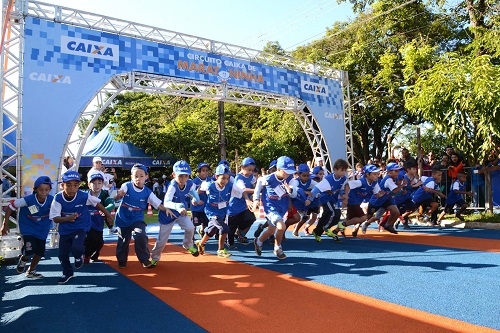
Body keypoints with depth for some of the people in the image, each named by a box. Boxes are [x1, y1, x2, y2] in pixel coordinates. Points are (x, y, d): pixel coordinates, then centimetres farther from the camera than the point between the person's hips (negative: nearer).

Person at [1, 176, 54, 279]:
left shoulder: (52, 200, -21)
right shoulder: (28, 200, -28)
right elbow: (10, 206, -16)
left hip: (42, 229, 3)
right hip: (28, 228, -3)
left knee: (40, 252, 9)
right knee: (29, 250, -19)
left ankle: (31, 271, 34)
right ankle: (23, 259, 19)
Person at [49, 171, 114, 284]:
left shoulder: (84, 196, -21)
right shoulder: (58, 198, -19)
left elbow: (97, 203, -4)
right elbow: (55, 218, -19)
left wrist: (108, 215, 6)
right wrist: (67, 218, -39)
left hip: (81, 228, -2)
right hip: (65, 230, 3)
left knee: (76, 247, -24)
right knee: (62, 254, 9)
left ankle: (79, 256, 15)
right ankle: (67, 273, 38)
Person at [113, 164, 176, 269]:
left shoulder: (148, 192, -8)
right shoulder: (126, 186, -13)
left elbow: (158, 204, -8)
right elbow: (115, 199, -21)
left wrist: (166, 209, -26)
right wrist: (118, 195, -44)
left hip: (137, 219, 0)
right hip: (123, 218, 0)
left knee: (141, 236, -20)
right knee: (123, 240, 9)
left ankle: (145, 260, -1)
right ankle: (121, 260, 35)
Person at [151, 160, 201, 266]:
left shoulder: (190, 184, -19)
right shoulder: (173, 186, -34)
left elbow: (193, 190, 8)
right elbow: (166, 203, -50)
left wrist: (194, 199, -12)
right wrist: (177, 207, -68)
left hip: (181, 213, 4)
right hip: (167, 215, -3)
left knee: (190, 227, -21)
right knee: (162, 240, 6)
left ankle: (188, 245, 11)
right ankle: (154, 258, 34)